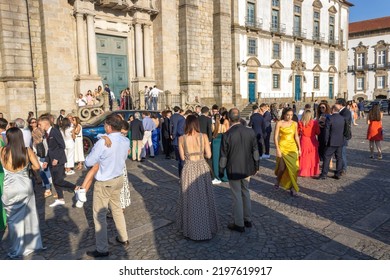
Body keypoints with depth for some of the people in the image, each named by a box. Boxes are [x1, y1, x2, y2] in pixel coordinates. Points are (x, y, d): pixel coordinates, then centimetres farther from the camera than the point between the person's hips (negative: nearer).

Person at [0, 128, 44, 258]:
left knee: (14, 219, 11)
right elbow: (37, 166, -9)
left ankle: (16, 250, 21)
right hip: (26, 187, 2)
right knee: (29, 216, 17)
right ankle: (32, 244, 31)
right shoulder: (28, 151, -7)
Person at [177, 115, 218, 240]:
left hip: (189, 169, 0)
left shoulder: (182, 138, -7)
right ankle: (207, 226, 27)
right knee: (204, 198, 14)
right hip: (202, 168, 1)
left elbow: (182, 157, -1)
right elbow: (208, 155, -4)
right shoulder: (204, 136, -7)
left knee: (190, 199, 13)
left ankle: (192, 229, 24)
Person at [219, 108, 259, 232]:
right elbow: (255, 150, 3)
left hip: (233, 170, -5)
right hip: (247, 168, 5)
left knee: (237, 196, 6)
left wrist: (221, 170, 1)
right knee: (245, 192, 21)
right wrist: (256, 165, 16)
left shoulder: (227, 135, -17)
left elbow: (223, 155, -12)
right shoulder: (250, 132, -5)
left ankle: (239, 224, 18)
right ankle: (248, 219, 33)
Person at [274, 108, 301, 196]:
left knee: (293, 168, -2)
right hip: (282, 147, -3)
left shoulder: (295, 124, 6)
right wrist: (277, 149, -12)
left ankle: (292, 188, 8)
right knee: (282, 167, 0)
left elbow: (296, 137, 12)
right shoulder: (279, 123, -6)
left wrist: (299, 148, 8)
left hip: (292, 147, 3)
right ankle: (278, 181, 31)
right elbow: (275, 137, -7)